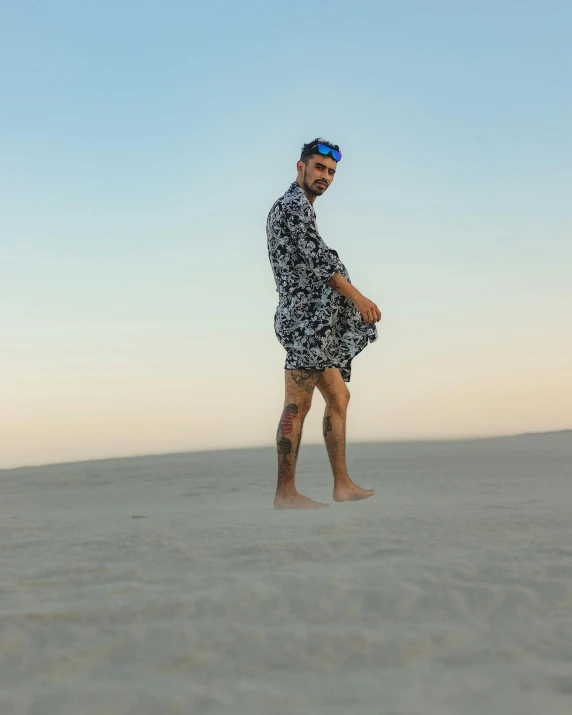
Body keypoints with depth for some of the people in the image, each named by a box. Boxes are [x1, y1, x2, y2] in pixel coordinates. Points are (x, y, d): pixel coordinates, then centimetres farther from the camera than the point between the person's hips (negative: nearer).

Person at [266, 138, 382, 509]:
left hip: (310, 316, 11)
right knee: (298, 402, -12)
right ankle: (286, 492, -12)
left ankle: (343, 484, 12)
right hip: (307, 313, -11)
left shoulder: (286, 207, 26)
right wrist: (358, 297, -20)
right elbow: (316, 257, -17)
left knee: (338, 397, 11)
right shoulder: (294, 203, -6)